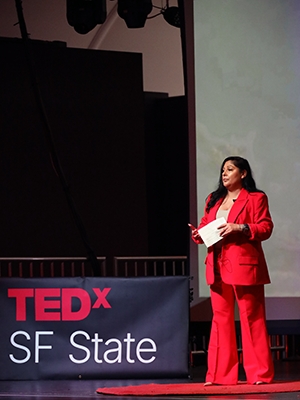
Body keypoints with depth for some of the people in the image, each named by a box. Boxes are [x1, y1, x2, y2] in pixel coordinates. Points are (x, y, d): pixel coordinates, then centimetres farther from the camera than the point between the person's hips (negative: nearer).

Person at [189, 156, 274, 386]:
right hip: (218, 267, 6)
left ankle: (260, 373, 0)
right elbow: (206, 225, 22)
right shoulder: (214, 200, 20)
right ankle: (220, 374, 7)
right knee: (220, 317, 4)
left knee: (251, 317, -5)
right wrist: (198, 234, 0)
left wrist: (240, 228, -18)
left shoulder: (255, 199, 2)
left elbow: (266, 228, -6)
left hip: (244, 264, -6)